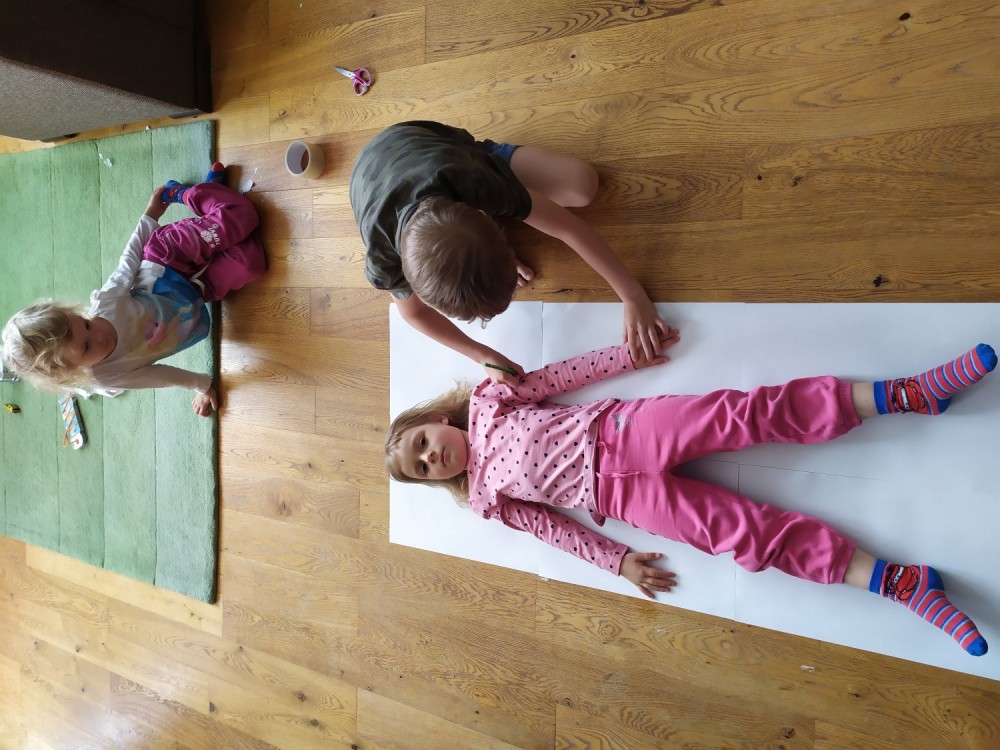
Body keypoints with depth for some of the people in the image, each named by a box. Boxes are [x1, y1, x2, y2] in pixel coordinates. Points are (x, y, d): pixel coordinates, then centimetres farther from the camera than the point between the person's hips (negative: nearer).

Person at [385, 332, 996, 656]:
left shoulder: (486, 402, 9)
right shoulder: (486, 499, 9)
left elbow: (560, 375, 8)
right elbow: (553, 528, 8)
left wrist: (626, 355, 1)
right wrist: (618, 562, 2)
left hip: (618, 432, 1)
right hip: (618, 494, -1)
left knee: (739, 414, -22)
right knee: (741, 528, -14)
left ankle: (901, 394, -20)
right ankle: (894, 580, -12)